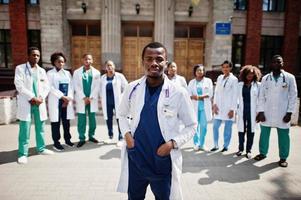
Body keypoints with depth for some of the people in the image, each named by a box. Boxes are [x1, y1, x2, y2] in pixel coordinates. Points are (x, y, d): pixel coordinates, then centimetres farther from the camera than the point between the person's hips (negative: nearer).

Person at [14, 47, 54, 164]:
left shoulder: (42, 71, 15)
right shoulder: (20, 68, 2)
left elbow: (46, 87, 8)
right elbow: (19, 86, -9)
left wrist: (41, 98, -8)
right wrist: (32, 98, -15)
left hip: (39, 103, 4)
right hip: (26, 103, -4)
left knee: (40, 128, 10)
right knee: (25, 129, -4)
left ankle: (41, 148, 23)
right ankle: (23, 153, 4)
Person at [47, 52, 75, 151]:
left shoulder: (67, 73, 14)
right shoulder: (50, 73, 1)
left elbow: (71, 86, 7)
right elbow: (50, 87, -10)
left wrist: (69, 98, -7)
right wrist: (63, 96, -16)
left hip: (67, 101, 4)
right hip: (56, 101, -4)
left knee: (66, 121, 9)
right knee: (56, 122, 0)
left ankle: (67, 139, 22)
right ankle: (56, 142, 9)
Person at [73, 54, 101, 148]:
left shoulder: (96, 72, 5)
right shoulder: (77, 72, 3)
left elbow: (97, 87, 1)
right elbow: (76, 86, -2)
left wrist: (90, 98, -9)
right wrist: (84, 98, -10)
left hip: (92, 99, 1)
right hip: (81, 99, -1)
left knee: (92, 119, 8)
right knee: (81, 120, 1)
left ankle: (91, 136, 21)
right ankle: (82, 139, 9)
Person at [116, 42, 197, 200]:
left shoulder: (178, 93, -11)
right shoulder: (132, 88, -3)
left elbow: (191, 125, -2)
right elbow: (122, 115, 12)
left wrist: (173, 143, -16)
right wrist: (126, 134, -5)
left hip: (163, 162, -2)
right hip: (134, 160, 3)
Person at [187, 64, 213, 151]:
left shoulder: (208, 81, 9)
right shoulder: (191, 82, 13)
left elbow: (210, 94, -1)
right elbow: (189, 94, 3)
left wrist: (199, 97, -11)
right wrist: (193, 97, -19)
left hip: (205, 107, 0)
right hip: (195, 106, 1)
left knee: (203, 126, 0)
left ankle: (202, 144, 10)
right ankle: (196, 143, 11)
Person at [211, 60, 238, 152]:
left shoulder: (234, 79, -5)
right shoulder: (219, 78, 9)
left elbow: (235, 95, -6)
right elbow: (216, 92, 10)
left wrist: (232, 109, -10)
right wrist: (215, 104, 1)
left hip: (229, 107, -4)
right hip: (219, 106, 4)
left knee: (228, 128, 4)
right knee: (215, 126, 5)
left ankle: (226, 146, 17)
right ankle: (216, 145, 17)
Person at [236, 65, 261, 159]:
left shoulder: (258, 85, 2)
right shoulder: (240, 84, 9)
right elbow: (237, 97, 10)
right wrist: (235, 109, 5)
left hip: (252, 111, -1)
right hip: (242, 110, 2)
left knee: (250, 130, 4)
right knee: (241, 129, 6)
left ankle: (248, 150, 15)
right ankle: (240, 148, 20)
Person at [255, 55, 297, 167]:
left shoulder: (290, 77, 0)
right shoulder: (265, 78, 4)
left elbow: (293, 96, -1)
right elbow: (261, 96, 3)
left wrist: (289, 112, -6)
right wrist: (261, 111, -3)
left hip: (282, 113, -1)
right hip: (266, 112, 2)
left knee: (283, 136, 6)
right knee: (264, 134, 10)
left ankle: (283, 158, 22)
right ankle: (263, 153, 27)